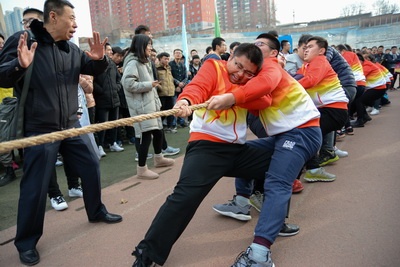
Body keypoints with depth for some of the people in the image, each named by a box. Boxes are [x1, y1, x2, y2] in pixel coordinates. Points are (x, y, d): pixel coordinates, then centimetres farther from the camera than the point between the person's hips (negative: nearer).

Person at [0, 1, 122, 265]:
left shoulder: (72, 49, 6)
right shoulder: (22, 40, -10)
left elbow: (94, 70, 15)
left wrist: (99, 58, -8)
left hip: (70, 127, 6)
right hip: (39, 131, -6)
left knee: (91, 166, 14)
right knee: (35, 187, 1)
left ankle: (97, 212, 37)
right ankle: (26, 242, 22)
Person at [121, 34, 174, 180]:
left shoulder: (145, 61, 19)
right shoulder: (133, 62, -14)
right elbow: (128, 84, -24)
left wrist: (156, 100, 18)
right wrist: (149, 85, -17)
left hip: (150, 103, 10)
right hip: (141, 106, -10)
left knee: (158, 131, 17)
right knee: (146, 135, -9)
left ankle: (158, 159, 37)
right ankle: (142, 169, 2)